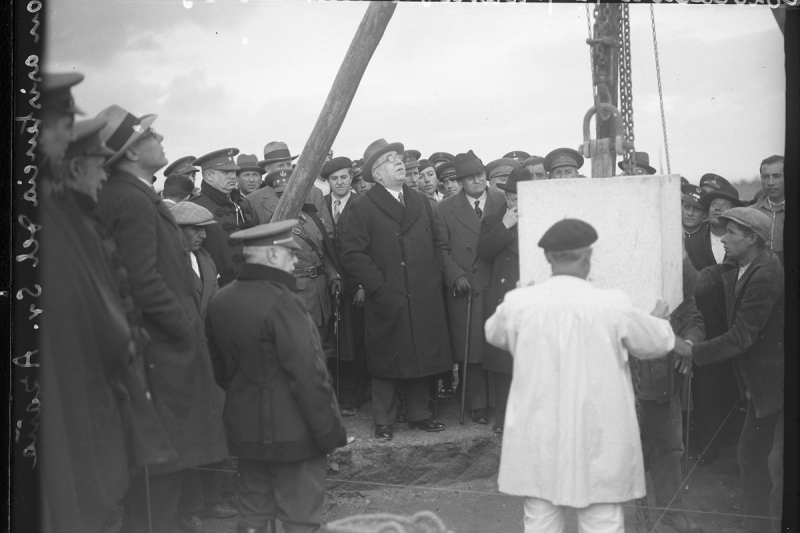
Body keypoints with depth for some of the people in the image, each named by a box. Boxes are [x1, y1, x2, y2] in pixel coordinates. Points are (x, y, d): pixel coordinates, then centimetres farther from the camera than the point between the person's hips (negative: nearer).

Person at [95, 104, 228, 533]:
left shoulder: (132, 196, 12)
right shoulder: (132, 202, -18)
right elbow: (144, 283, -24)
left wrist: (188, 324, 11)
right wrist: (189, 329, -14)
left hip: (164, 347, 10)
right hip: (162, 352, -10)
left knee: (161, 474, 18)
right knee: (157, 481, 0)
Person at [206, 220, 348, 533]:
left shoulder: (219, 300, 2)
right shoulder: (282, 302, -21)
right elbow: (309, 376, -21)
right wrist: (332, 433, -13)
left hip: (244, 429, 8)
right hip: (292, 433, -7)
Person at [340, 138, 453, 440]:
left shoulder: (421, 202, 15)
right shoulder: (363, 208, -5)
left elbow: (436, 243, 21)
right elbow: (352, 254, -10)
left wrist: (435, 275, 7)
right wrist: (380, 287, -14)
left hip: (424, 298, 5)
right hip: (387, 300, -5)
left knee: (421, 357, 11)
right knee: (387, 360, 3)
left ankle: (418, 415, 25)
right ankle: (383, 421, 15)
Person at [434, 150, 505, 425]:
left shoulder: (504, 201, 7)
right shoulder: (445, 209, 5)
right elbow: (442, 250, 3)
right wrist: (456, 276, -10)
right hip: (466, 289, -1)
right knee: (470, 350, 2)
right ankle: (477, 405, 15)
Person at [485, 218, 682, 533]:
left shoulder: (519, 303, -8)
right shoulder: (613, 304, -13)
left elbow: (494, 335, 15)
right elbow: (658, 342, 5)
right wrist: (659, 322, 28)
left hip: (538, 438, 2)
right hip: (597, 439, -2)